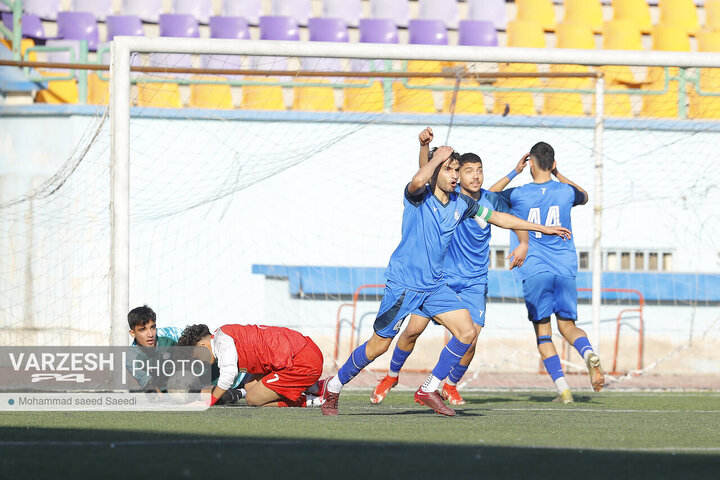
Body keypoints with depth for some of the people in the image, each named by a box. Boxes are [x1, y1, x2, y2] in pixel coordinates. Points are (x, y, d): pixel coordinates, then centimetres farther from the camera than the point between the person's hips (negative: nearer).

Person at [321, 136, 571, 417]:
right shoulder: (420, 195, -11)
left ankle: (429, 390, 4)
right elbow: (419, 180, -37)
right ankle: (334, 387, 17)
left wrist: (544, 229, 19)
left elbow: (499, 218, 17)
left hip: (434, 285, 6)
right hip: (403, 284, -6)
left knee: (466, 332, -8)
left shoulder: (461, 203, 6)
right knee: (379, 345, -3)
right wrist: (437, 157, -21)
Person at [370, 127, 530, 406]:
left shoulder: (490, 201, -1)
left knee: (471, 338, -11)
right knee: (414, 329, -8)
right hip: (440, 276, -2)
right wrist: (425, 146, -42)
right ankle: (391, 376, 17)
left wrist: (523, 243, -3)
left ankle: (450, 386, 15)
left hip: (474, 282, 2)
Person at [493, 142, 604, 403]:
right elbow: (584, 196, 31)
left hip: (534, 271, -2)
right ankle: (589, 354, -22)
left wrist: (514, 172, 19)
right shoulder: (565, 192, 4)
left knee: (542, 332, 5)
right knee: (567, 325, 11)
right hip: (565, 269, 2)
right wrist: (558, 175, 30)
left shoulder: (518, 194, -2)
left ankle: (563, 388, -7)